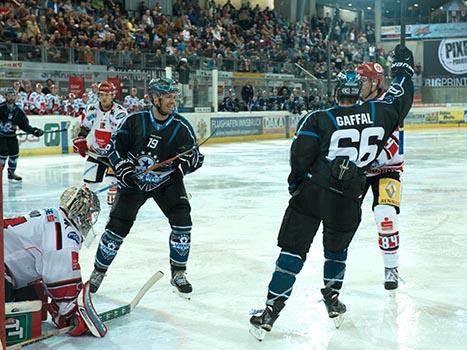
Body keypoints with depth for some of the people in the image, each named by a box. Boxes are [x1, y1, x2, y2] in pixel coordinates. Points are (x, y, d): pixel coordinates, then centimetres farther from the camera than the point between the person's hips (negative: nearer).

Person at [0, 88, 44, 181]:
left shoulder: (18, 111, 3)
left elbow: (24, 125, 7)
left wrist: (33, 130, -4)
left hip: (11, 135, 6)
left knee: (14, 153, 5)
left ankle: (11, 172, 21)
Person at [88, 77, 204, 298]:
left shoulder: (181, 127, -13)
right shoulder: (135, 121, -14)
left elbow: (194, 158, -9)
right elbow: (114, 147, -4)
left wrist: (190, 159, -31)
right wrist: (123, 168, -17)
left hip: (167, 182, 1)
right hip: (133, 180, -1)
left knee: (182, 222, -13)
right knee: (117, 227, -3)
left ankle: (178, 273, 5)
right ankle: (98, 272, 18)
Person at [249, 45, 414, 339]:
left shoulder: (319, 119, -2)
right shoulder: (379, 113, 3)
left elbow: (300, 157, -7)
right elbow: (401, 99, 22)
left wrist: (296, 183, 10)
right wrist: (404, 68, 37)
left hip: (312, 193, -2)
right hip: (348, 201, 2)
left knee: (294, 249, 0)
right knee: (337, 248, 27)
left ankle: (271, 311, -2)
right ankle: (332, 299, 32)